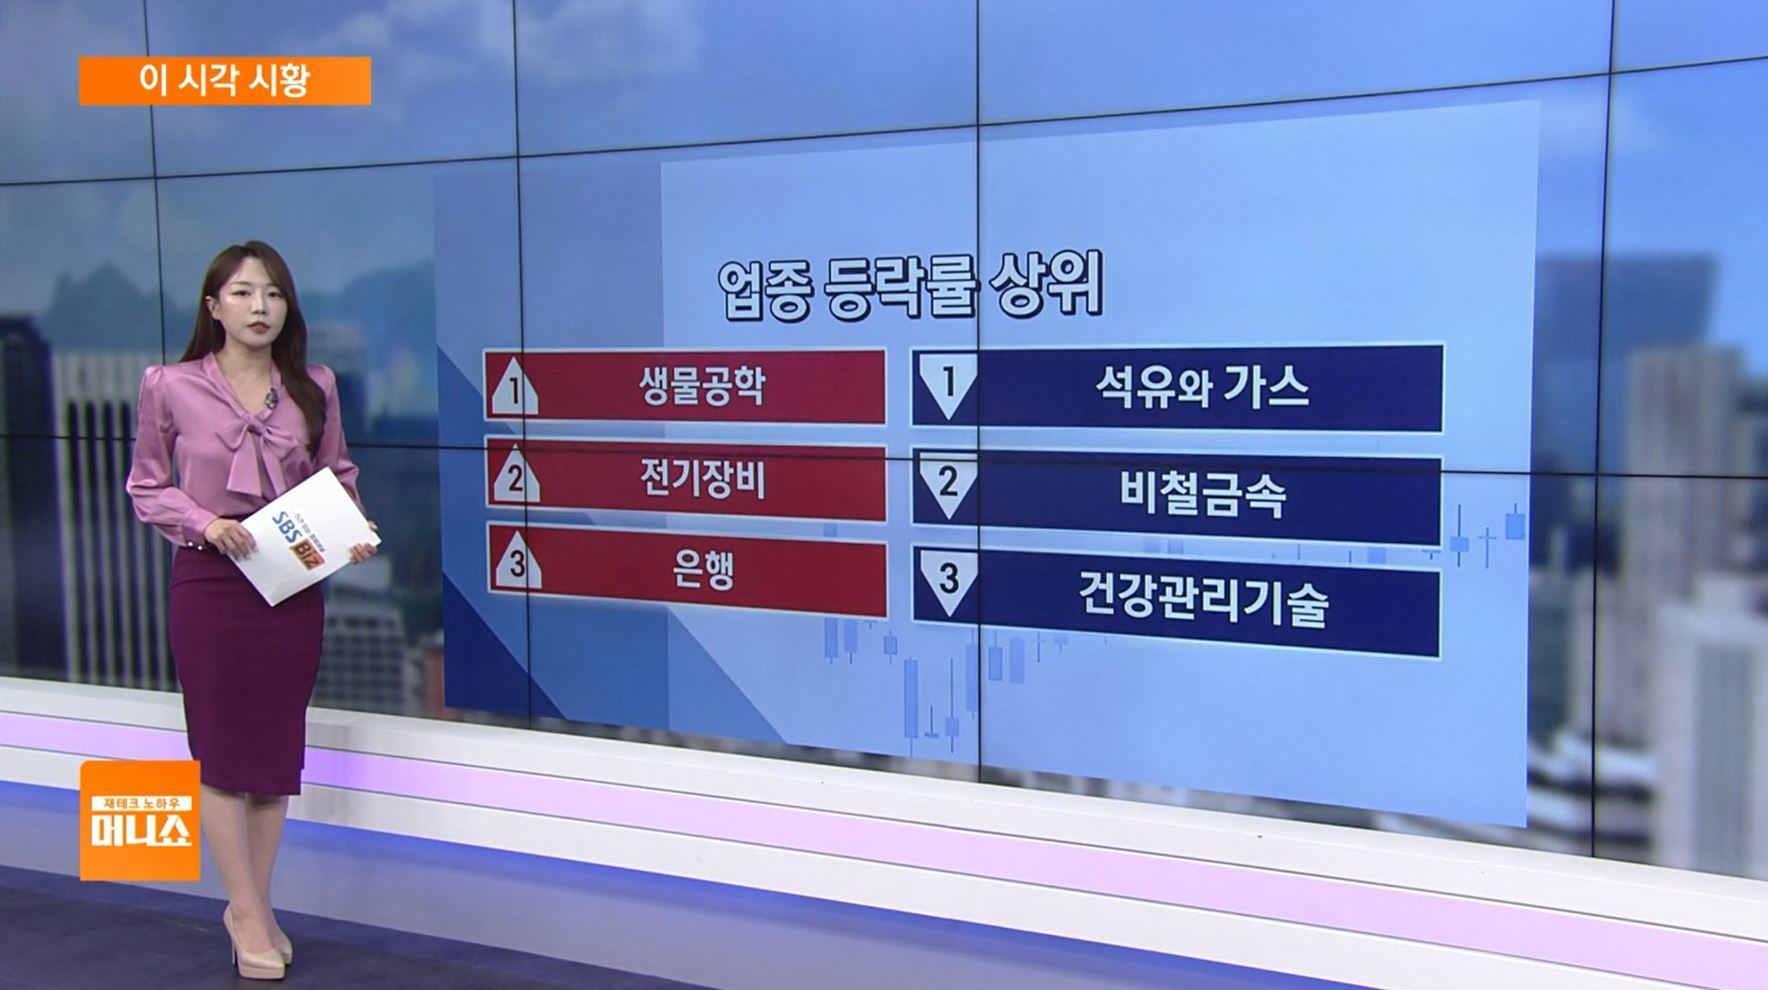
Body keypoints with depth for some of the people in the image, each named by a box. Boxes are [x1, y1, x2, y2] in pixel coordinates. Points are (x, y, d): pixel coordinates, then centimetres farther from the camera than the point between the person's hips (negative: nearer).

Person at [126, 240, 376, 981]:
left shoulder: (313, 388, 1)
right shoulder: (171, 387, -5)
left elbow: (337, 475, 10)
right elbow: (147, 487, 2)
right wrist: (206, 523, -15)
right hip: (209, 582, -2)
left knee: (279, 747, 9)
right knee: (221, 748, 4)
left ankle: (253, 906, 24)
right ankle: (249, 915, 16)